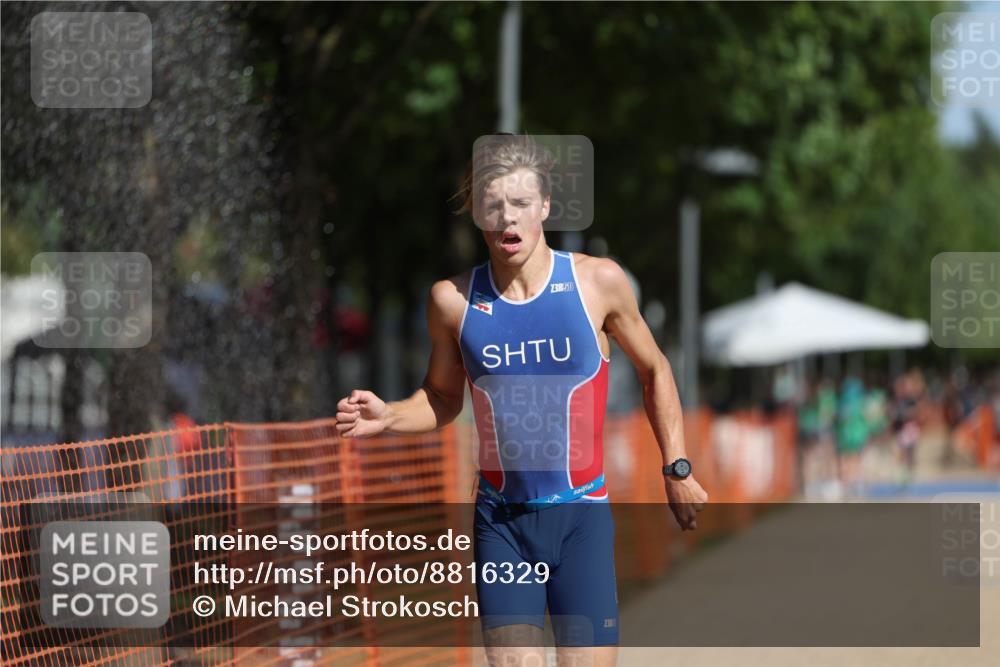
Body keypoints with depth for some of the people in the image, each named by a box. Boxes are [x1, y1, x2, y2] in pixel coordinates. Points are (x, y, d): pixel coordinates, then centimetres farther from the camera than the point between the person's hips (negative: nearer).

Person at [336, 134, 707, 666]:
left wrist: (676, 469, 8)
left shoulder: (598, 281, -5)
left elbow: (653, 368, 10)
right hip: (500, 521, 1)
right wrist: (387, 417, -6)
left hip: (582, 514, -1)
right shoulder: (453, 301, -2)